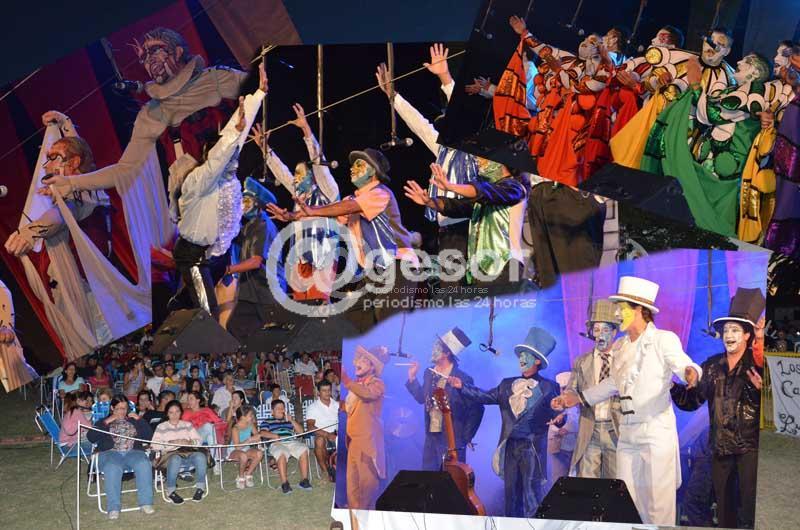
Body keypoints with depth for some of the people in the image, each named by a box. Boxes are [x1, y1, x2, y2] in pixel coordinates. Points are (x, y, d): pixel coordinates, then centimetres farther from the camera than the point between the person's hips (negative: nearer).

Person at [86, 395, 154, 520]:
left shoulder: (133, 420, 27)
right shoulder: (103, 422, 24)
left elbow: (148, 436, 16)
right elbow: (91, 437, 6)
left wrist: (139, 420, 7)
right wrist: (106, 422, 1)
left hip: (133, 452, 1)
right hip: (111, 453, -1)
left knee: (144, 464, -34)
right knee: (112, 468, -38)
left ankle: (146, 502, -29)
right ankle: (114, 508, -35)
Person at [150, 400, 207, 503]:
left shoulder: (187, 425, 24)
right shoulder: (161, 427, 17)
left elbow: (199, 440, 14)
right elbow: (154, 445, 2)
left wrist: (189, 442, -7)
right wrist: (171, 443, -11)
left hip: (189, 453, 2)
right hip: (170, 454, -2)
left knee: (200, 456, -32)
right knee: (175, 459, -39)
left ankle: (200, 488, -21)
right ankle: (171, 492, -26)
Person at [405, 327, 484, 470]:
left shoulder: (463, 379, -15)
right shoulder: (429, 373, 5)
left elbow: (477, 409, -11)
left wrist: (465, 438, -8)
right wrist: (412, 378, 8)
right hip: (431, 438, 6)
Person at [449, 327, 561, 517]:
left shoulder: (549, 387, -1)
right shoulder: (507, 385, 12)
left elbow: (557, 414, -3)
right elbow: (485, 396, 6)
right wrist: (462, 386, -4)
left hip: (533, 449, -5)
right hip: (509, 447, 5)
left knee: (532, 496, -3)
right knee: (511, 493, 11)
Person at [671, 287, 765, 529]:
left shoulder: (757, 366, -4)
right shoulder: (712, 365, 8)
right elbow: (692, 400, 7)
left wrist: (761, 389, -27)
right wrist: (673, 387, -9)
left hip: (750, 447, -4)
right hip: (720, 447, 4)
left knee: (751, 506, -5)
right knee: (723, 505, 13)